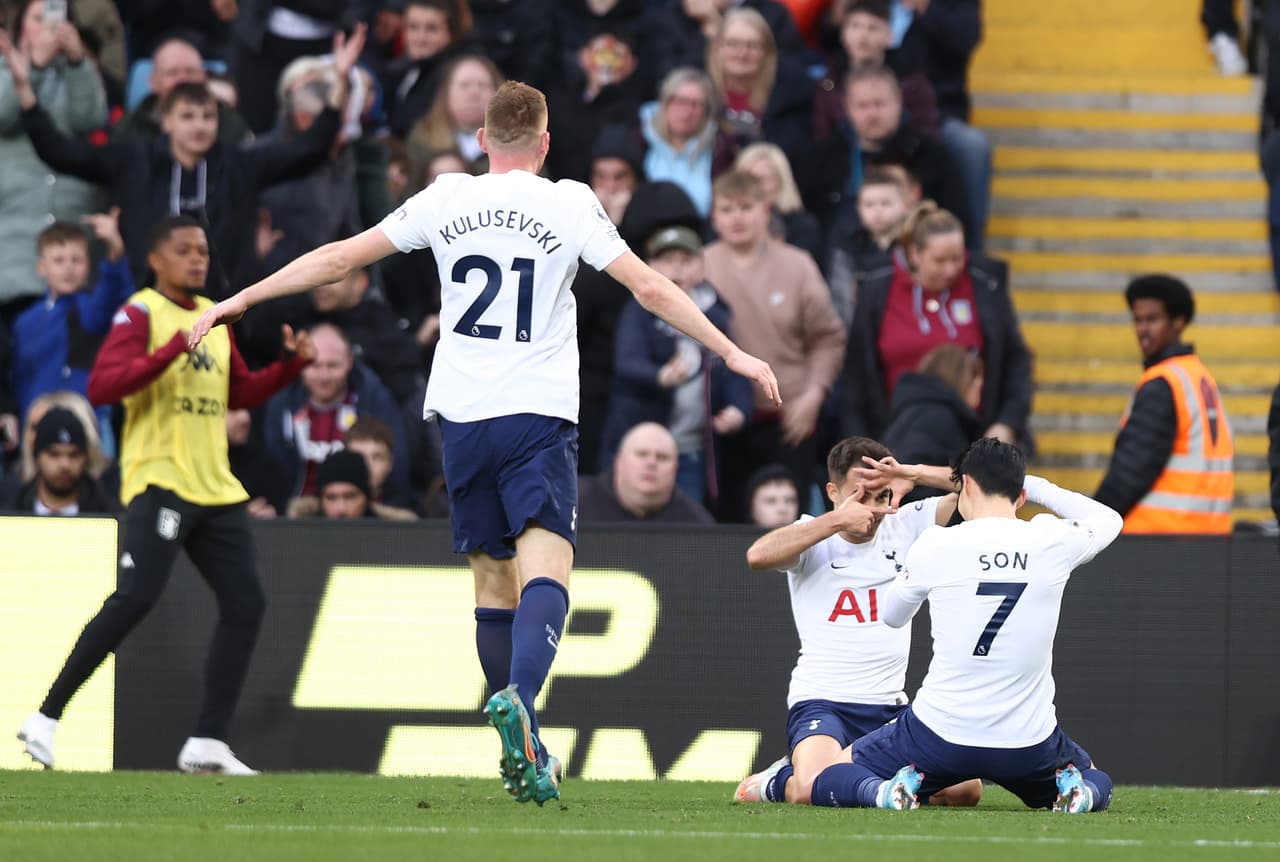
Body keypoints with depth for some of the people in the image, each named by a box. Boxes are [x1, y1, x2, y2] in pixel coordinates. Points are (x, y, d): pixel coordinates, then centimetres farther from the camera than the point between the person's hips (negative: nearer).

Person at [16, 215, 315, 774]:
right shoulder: (141, 314, -6)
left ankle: (207, 746, 6)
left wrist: (291, 366, 12)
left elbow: (238, 393, 28)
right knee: (136, 598, -19)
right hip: (158, 481, -8)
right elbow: (101, 387, -19)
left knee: (245, 603, 1)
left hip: (214, 490, 8)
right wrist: (171, 350, -28)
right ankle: (46, 719, -12)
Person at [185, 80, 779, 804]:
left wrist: (241, 299, 18)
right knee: (546, 571, -13)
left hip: (463, 417, 3)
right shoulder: (571, 204, 1)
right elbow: (650, 288, -1)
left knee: (494, 581, 12)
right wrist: (732, 352, 6)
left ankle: (526, 757, 15)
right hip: (540, 417, -3)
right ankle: (518, 696, -41)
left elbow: (342, 257, 10)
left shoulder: (445, 200, 7)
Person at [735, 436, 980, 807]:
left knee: (966, 790, -17)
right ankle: (780, 781, 5)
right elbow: (758, 556, -22)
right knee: (813, 791, -34)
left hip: (891, 707, 4)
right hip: (822, 703, -4)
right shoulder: (812, 537, -1)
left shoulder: (903, 526, 8)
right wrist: (838, 520, -19)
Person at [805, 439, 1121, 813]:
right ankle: (1075, 790, -4)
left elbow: (891, 615, 13)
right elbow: (1108, 519, 21)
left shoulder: (935, 546, -8)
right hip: (1029, 741, 2)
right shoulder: (1052, 543, -5)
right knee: (1097, 783, 33)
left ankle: (882, 791, -15)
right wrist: (1032, 484, 20)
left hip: (940, 734, -2)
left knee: (825, 783, 18)